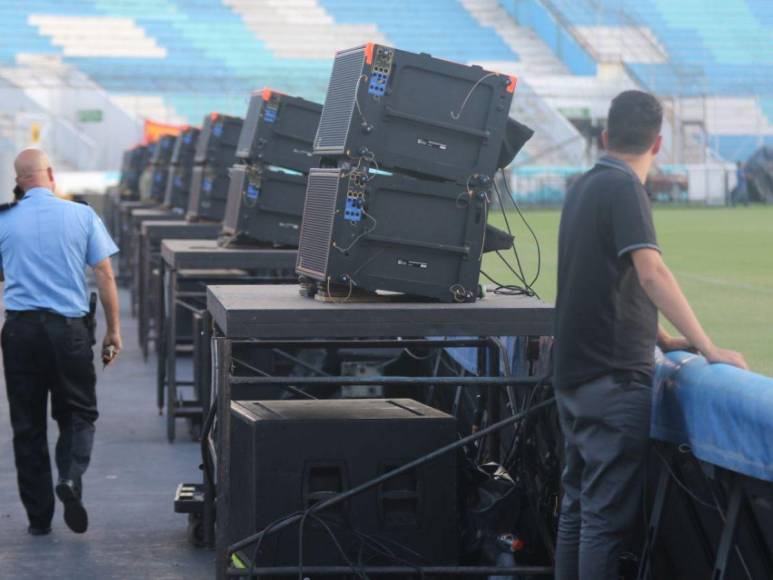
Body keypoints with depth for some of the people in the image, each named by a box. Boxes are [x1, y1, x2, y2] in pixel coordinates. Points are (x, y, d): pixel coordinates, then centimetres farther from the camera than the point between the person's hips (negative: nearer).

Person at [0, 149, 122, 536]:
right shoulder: (82, 216, -1)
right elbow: (105, 275, 0)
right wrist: (113, 329, 7)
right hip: (68, 328, -1)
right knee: (78, 413, 12)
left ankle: (38, 516, 10)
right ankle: (71, 477, -15)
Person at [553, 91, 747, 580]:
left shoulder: (584, 187, 14)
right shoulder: (624, 188, -14)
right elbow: (652, 273, -24)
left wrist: (661, 337, 20)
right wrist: (707, 347, -23)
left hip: (574, 373, 9)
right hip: (615, 376, -9)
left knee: (578, 504, 15)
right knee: (609, 515, -6)